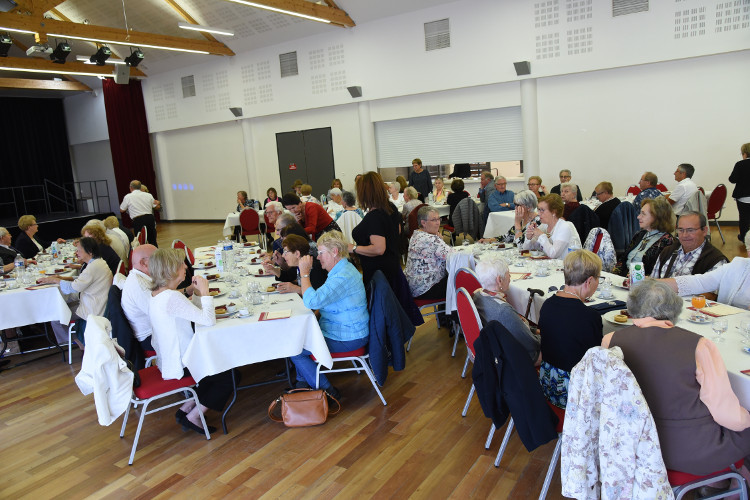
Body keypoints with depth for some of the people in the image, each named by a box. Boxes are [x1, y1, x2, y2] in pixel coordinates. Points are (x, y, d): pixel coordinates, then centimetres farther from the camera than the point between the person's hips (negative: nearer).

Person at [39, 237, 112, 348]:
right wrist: (61, 277, 6)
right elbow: (80, 280, 17)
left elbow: (73, 288, -21)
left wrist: (54, 280, -7)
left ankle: (83, 346, 11)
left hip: (93, 311, -10)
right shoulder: (96, 263, 10)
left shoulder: (95, 266, -23)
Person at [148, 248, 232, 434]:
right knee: (230, 377, 3)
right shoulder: (172, 296, -27)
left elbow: (194, 314, 11)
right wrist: (204, 291, -19)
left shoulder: (156, 294, 6)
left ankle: (186, 408, 20)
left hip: (169, 361, 10)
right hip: (180, 366, -10)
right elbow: (208, 320, -29)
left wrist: (197, 292, -2)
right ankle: (192, 417, 9)